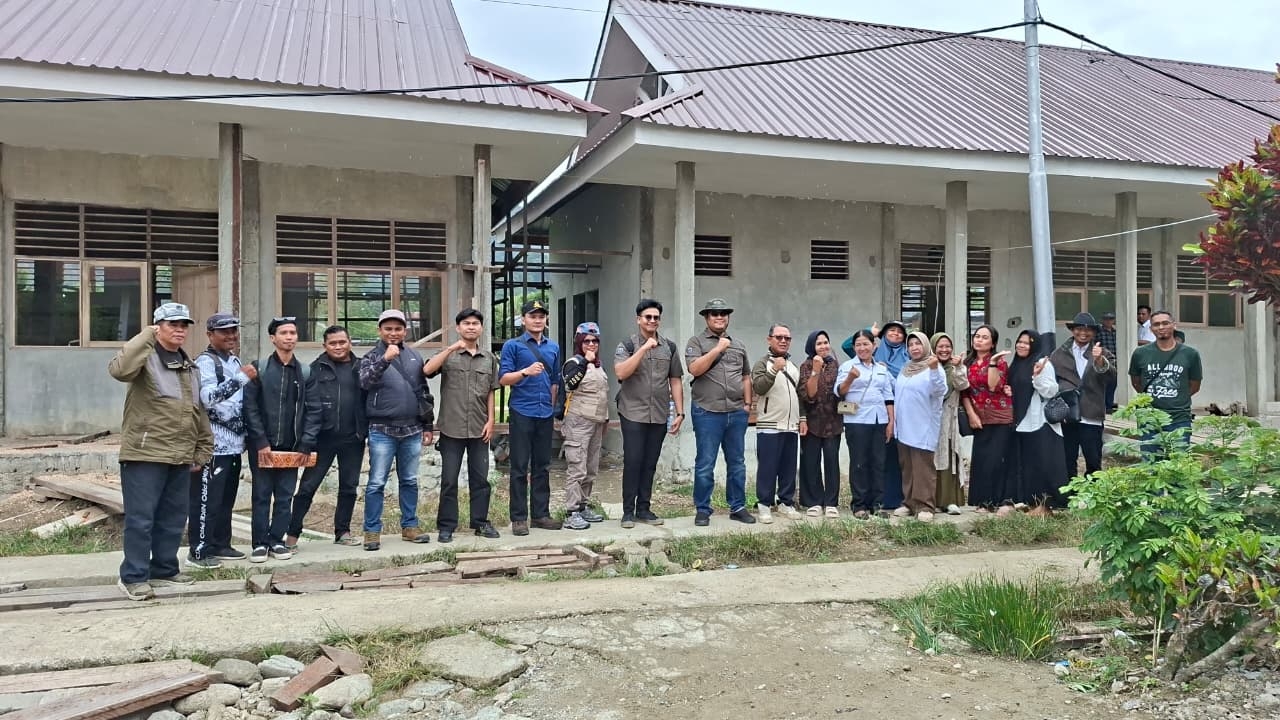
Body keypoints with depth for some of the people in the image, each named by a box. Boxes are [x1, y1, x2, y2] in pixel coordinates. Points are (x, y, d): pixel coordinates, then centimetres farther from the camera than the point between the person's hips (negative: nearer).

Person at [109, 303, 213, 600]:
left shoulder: (189, 367, 17)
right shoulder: (146, 358, -6)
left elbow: (198, 412, 21)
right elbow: (119, 369, -31)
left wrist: (203, 448, 18)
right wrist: (147, 337, -22)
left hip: (180, 456, 7)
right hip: (145, 454, -7)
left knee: (173, 517, 14)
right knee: (141, 518, -3)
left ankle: (164, 569, 26)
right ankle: (133, 577, 6)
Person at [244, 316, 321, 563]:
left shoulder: (305, 372, 7)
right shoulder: (259, 368, -1)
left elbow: (313, 410, 5)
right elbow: (250, 406, -5)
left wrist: (306, 444, -4)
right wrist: (261, 441, -11)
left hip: (292, 447, 2)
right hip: (263, 446, -2)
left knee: (285, 496, 6)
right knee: (262, 495, 4)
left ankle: (276, 540, 18)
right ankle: (260, 543, 13)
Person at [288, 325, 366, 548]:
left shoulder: (360, 368, 8)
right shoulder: (317, 368, 0)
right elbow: (310, 402, -7)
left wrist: (364, 430, -1)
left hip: (352, 438, 3)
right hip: (324, 437, -3)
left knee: (349, 487, 11)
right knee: (308, 486, 0)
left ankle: (342, 531, 23)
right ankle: (292, 533, 8)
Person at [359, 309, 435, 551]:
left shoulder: (414, 356, 11)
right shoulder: (372, 357, 0)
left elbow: (424, 393, 14)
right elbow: (365, 382, -20)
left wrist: (428, 425, 13)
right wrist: (385, 359, -32)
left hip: (412, 430, 4)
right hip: (382, 430, -4)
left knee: (409, 481, 11)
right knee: (376, 483, -2)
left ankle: (409, 526, 20)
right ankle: (372, 531, 5)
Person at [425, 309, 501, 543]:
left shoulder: (489, 358, 8)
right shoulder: (448, 355, 0)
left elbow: (491, 392, 10)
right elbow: (427, 370, -19)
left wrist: (491, 421, 3)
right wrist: (452, 348, -23)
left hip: (479, 429, 3)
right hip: (452, 428, -2)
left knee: (480, 478, 9)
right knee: (449, 480, 4)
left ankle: (480, 522, 20)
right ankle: (446, 526, 12)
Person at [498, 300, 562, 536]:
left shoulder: (553, 347, 14)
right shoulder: (513, 345, 0)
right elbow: (504, 378, -7)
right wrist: (526, 371, -23)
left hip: (546, 414, 4)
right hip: (522, 413, -4)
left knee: (542, 467, 10)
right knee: (520, 468, -1)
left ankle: (541, 514, 18)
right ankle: (519, 518, 5)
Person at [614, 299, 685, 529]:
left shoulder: (669, 347, 10)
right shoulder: (627, 345, 0)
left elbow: (675, 381, 12)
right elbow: (621, 373, -18)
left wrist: (680, 412, 7)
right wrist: (644, 349, -20)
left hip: (659, 415, 3)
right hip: (633, 414, -3)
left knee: (650, 464, 8)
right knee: (633, 462, -3)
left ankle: (644, 509, 17)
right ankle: (628, 511, 5)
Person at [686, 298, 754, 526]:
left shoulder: (738, 345, 16)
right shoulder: (696, 342, 1)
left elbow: (745, 377, 20)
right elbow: (695, 369, -15)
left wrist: (747, 403, 11)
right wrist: (718, 349, -14)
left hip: (736, 413, 5)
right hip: (708, 413, -5)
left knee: (737, 464, 11)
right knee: (705, 465, 0)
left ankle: (737, 507, 21)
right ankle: (702, 510, 10)